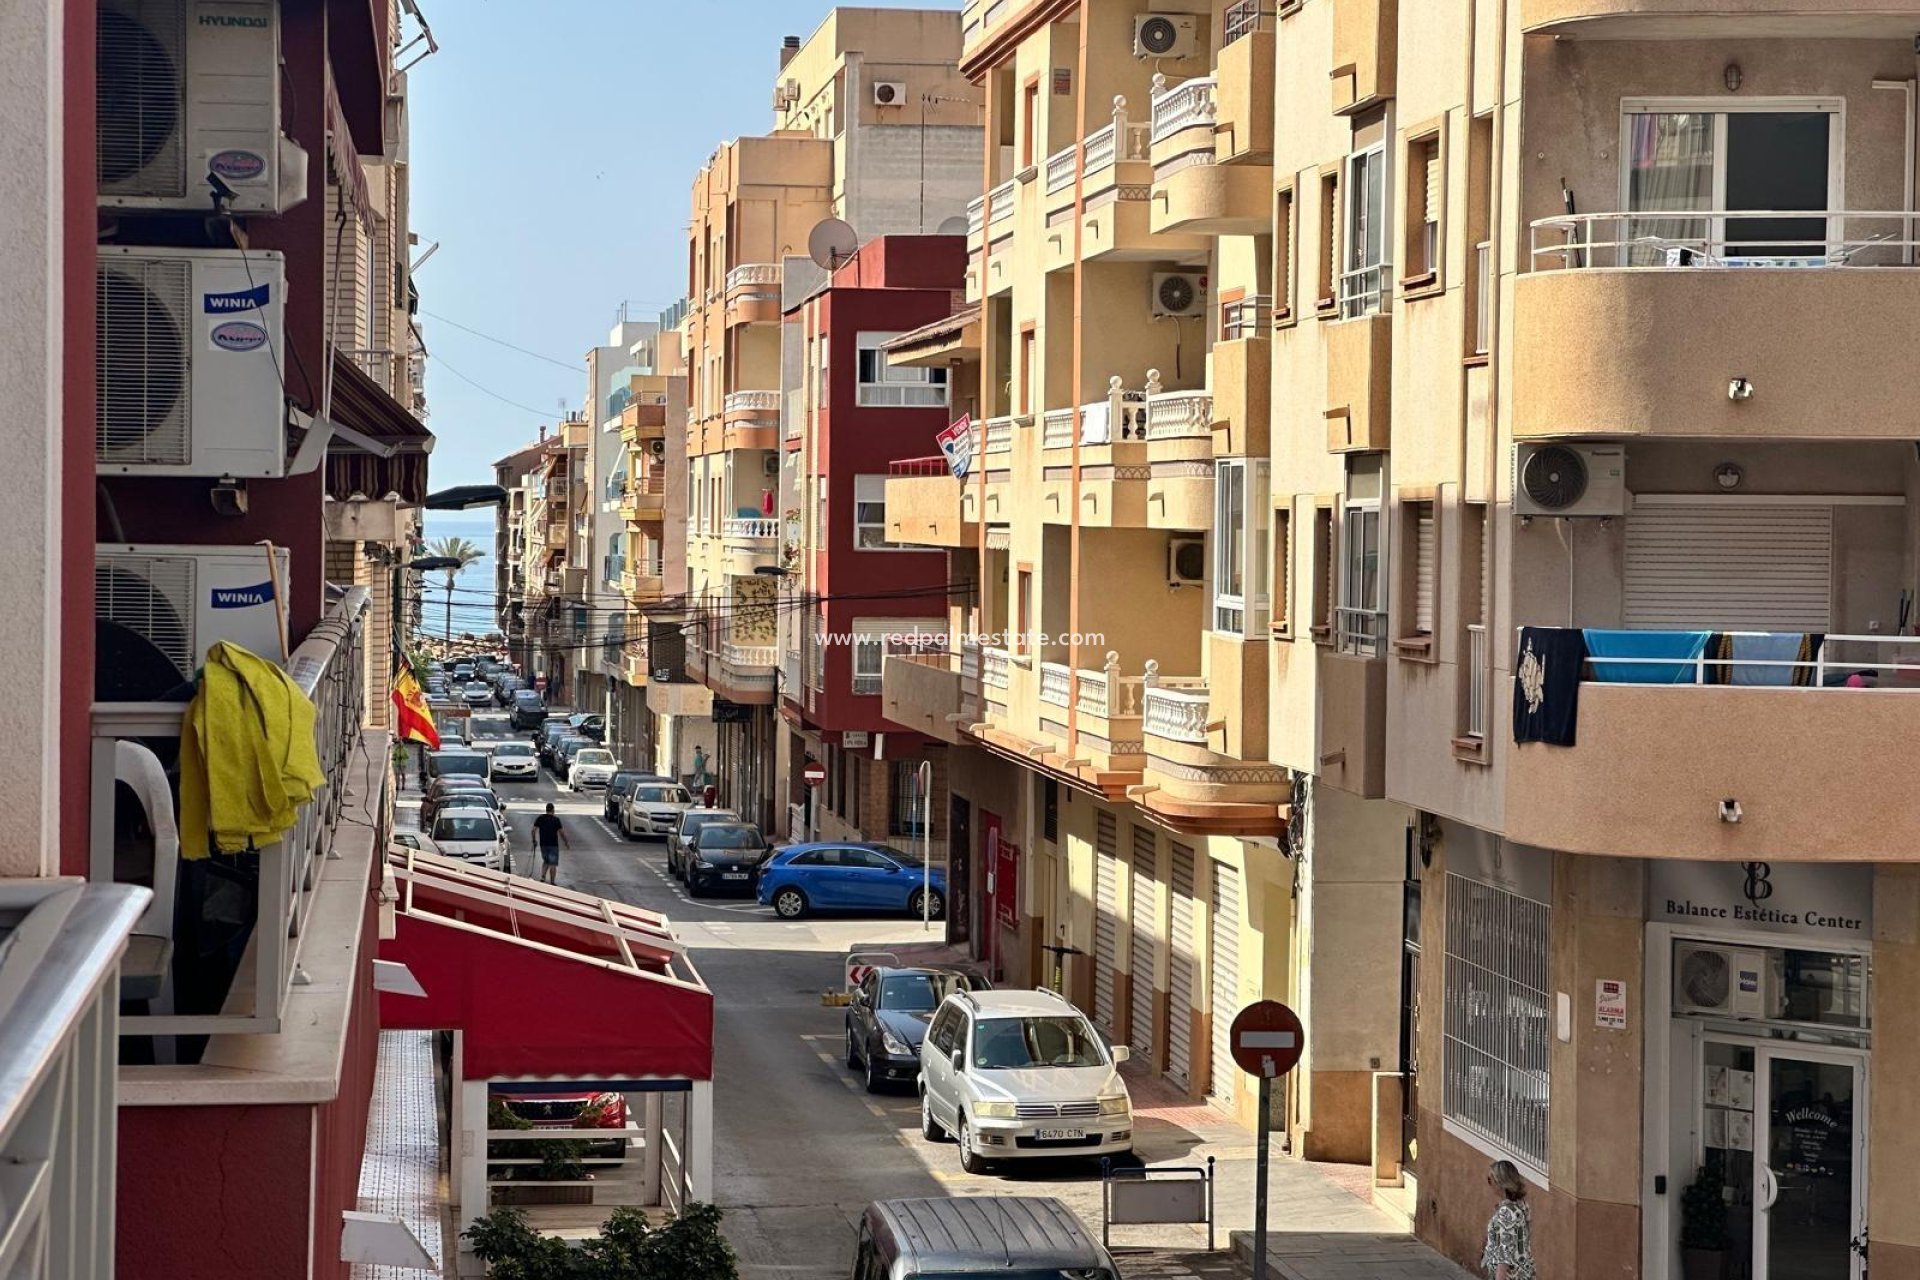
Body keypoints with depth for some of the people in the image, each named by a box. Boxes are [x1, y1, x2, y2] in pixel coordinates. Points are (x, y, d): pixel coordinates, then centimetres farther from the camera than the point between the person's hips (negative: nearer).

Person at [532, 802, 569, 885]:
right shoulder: (556, 819, -9)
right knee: (553, 864, 2)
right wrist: (567, 842, 2)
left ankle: (542, 877, 9)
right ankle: (552, 882, 3)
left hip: (543, 844, 4)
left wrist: (534, 840, 12)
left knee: (546, 861, 22)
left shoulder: (540, 818, 2)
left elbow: (534, 830, -1)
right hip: (553, 844, -4)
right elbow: (561, 832, -9)